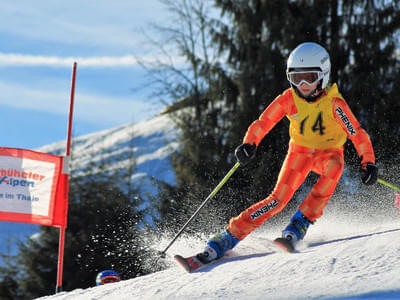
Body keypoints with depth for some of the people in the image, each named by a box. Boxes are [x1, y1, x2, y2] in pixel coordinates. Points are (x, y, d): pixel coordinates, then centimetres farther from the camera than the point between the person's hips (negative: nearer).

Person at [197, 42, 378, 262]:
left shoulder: (333, 103, -22)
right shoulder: (288, 99, -16)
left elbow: (357, 134, -20)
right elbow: (263, 123, -13)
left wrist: (368, 162, -32)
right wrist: (249, 144, -32)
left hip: (328, 152, -1)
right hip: (299, 150, 1)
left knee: (335, 166, -38)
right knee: (279, 198, -18)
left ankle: (300, 223, -30)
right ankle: (229, 236, -13)